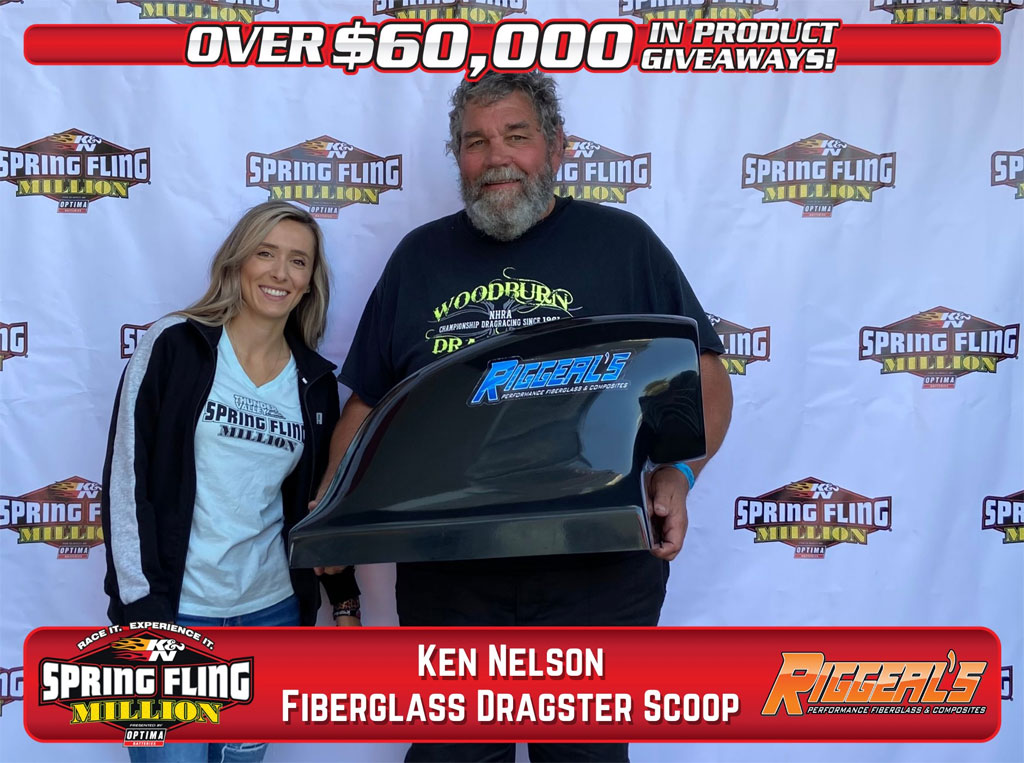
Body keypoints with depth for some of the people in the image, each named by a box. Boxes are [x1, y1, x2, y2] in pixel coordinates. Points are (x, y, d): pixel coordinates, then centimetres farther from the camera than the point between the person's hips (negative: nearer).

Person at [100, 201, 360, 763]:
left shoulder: (315, 382, 6)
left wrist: (345, 601, 10)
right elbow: (127, 479, -8)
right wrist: (140, 607, -12)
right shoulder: (174, 345, -6)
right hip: (172, 610, -4)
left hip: (271, 610, 4)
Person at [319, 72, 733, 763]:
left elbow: (705, 378, 1)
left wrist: (675, 476, -16)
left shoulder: (623, 243, 2)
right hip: (446, 578, 2)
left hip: (597, 572, -1)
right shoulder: (420, 257, 9)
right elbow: (367, 400, 13)